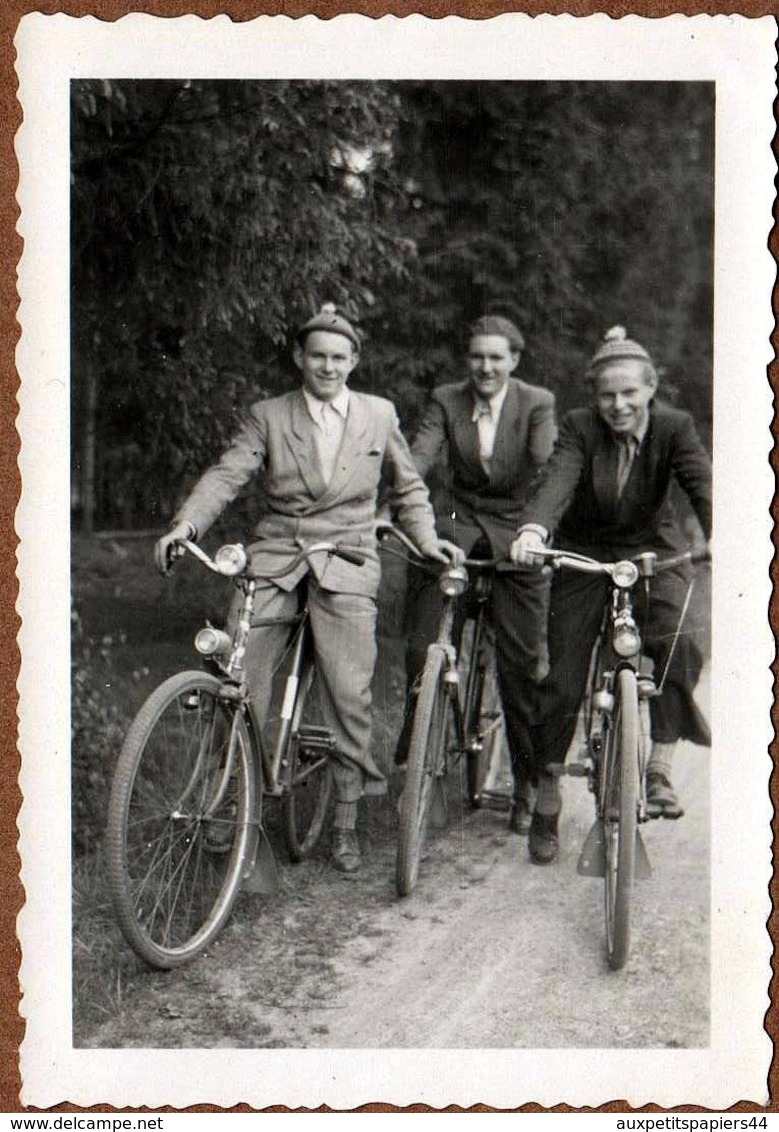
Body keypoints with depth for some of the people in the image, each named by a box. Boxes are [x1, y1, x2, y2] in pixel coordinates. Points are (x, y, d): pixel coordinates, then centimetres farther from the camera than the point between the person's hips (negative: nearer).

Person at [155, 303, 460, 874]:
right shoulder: (267, 416, 7)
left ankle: (346, 821, 7)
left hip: (347, 561, 0)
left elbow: (408, 488, 21)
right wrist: (186, 524, -21)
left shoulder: (380, 414, 11)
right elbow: (227, 473, -5)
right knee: (239, 682, -7)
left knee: (349, 693, -7)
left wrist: (427, 538, 7)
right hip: (274, 557, 1)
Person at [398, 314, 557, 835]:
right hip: (457, 522, 1)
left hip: (516, 529, -1)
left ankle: (528, 783, 14)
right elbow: (418, 458, -10)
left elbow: (545, 468, -18)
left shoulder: (537, 403, -3)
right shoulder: (446, 400, 2)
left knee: (523, 661, 1)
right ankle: (413, 762, 6)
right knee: (423, 648, -11)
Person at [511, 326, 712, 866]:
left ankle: (660, 771, -20)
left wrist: (721, 537, -49)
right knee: (563, 679, -1)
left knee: (676, 643, -30)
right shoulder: (579, 427, -15)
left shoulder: (674, 427, -13)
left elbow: (702, 482, -29)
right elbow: (558, 479, -32)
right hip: (584, 556, 0)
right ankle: (547, 803, 16)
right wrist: (533, 529, -53)